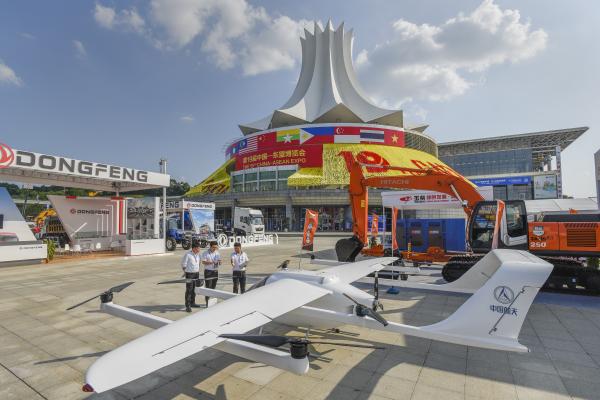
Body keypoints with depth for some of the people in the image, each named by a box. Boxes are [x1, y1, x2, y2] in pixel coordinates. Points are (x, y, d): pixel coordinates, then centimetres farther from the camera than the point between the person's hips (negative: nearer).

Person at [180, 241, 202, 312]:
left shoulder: (198, 254, 5)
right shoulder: (187, 255, -15)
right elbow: (183, 265, -8)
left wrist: (198, 271, 12)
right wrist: (186, 273, -5)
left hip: (196, 274, 6)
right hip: (189, 274, -6)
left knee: (194, 289, 15)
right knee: (189, 290, -2)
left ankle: (192, 303, 30)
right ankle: (187, 306, 4)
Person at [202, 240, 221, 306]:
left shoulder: (217, 253, 8)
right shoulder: (205, 253, -7)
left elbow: (219, 261, 14)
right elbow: (203, 262, -13)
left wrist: (219, 262, -10)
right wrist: (211, 262, -27)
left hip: (215, 271, 5)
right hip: (208, 271, -5)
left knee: (213, 287, 11)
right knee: (208, 287, -5)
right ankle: (207, 302, 3)